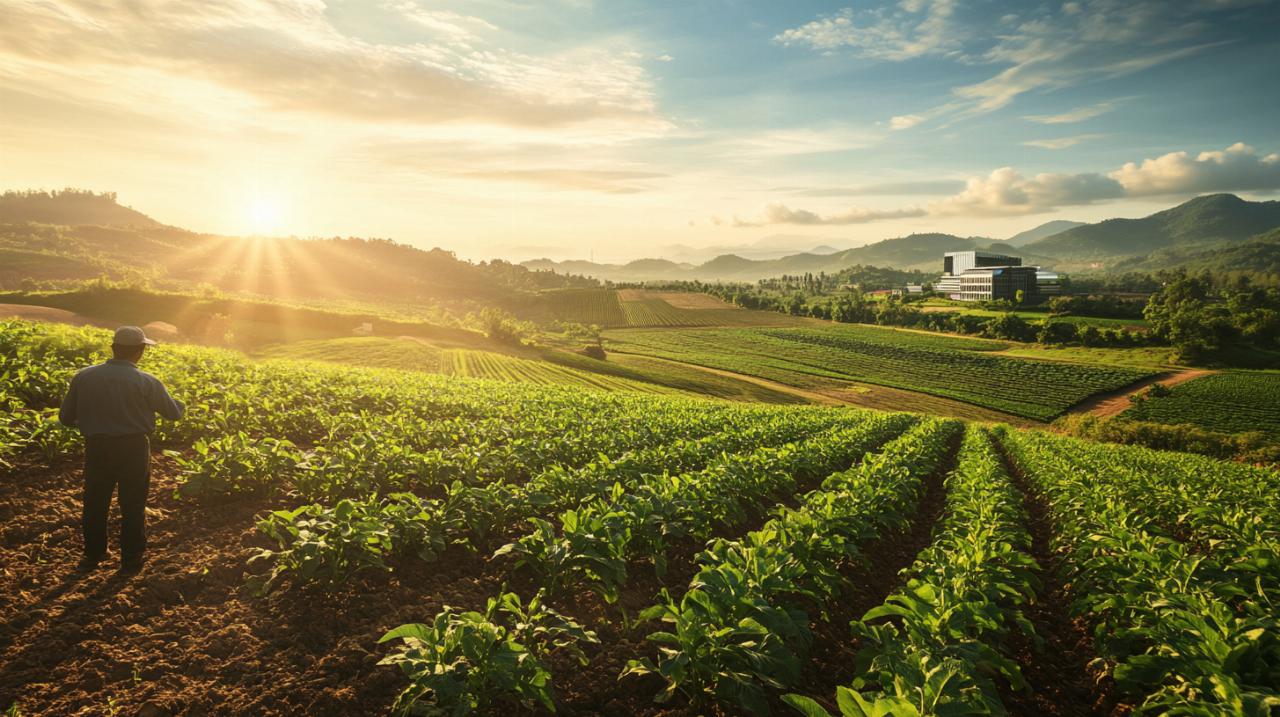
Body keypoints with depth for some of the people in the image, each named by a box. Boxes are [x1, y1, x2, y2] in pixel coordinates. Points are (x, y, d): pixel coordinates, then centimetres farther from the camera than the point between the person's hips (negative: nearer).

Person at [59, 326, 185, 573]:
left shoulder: (83, 377, -4)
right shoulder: (147, 382, -13)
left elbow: (65, 418, 2)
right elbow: (174, 413, -3)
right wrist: (181, 405, 20)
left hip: (97, 448, 2)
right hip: (134, 449, -2)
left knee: (95, 503, 19)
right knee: (133, 506, 12)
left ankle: (93, 556, 32)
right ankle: (131, 560, 21)